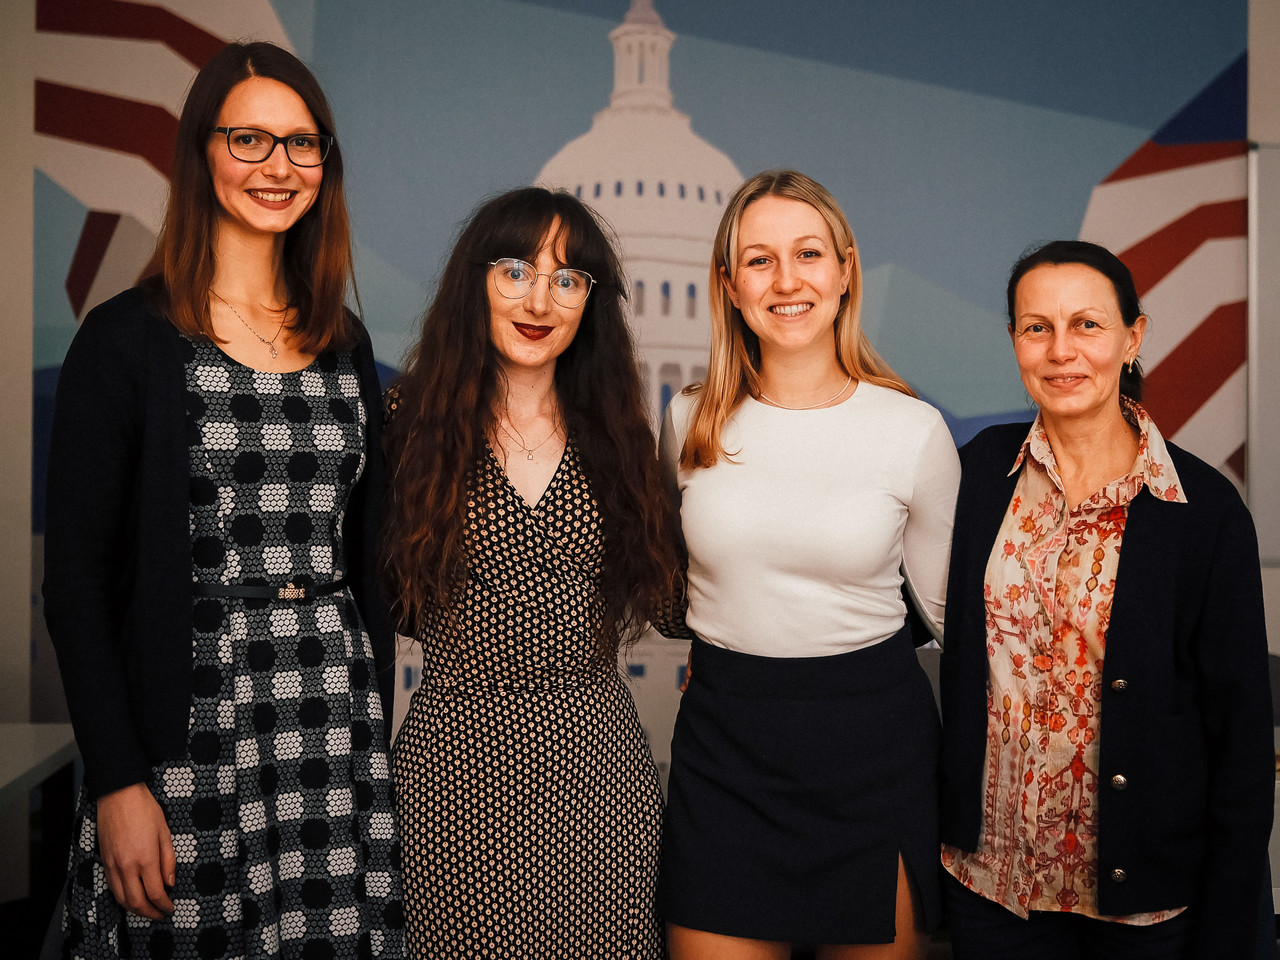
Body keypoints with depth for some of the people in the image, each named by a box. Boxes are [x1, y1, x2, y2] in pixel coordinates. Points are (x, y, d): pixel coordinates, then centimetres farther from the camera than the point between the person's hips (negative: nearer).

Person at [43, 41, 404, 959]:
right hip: (190, 736, -4)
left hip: (339, 736, 4)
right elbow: (76, 577, -6)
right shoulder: (127, 339, -4)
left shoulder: (346, 344, 11)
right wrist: (118, 782, -12)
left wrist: (377, 731, 13)